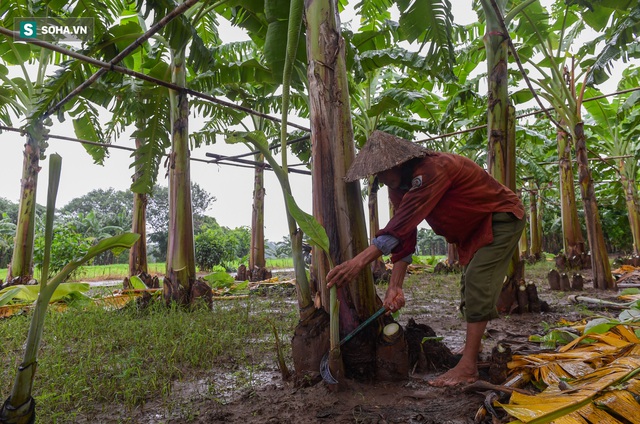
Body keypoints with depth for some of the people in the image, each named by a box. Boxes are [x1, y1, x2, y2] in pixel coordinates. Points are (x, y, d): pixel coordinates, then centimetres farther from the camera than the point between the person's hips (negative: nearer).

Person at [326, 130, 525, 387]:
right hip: (475, 227, 9)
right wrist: (395, 287, -16)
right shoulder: (399, 186, -7)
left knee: (478, 285, -18)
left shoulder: (432, 169, -36)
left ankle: (468, 367, -15)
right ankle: (472, 351, 31)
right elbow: (403, 236, -9)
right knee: (469, 289, 16)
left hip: (501, 218, -9)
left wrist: (359, 261, -49)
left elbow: (403, 224, -45)